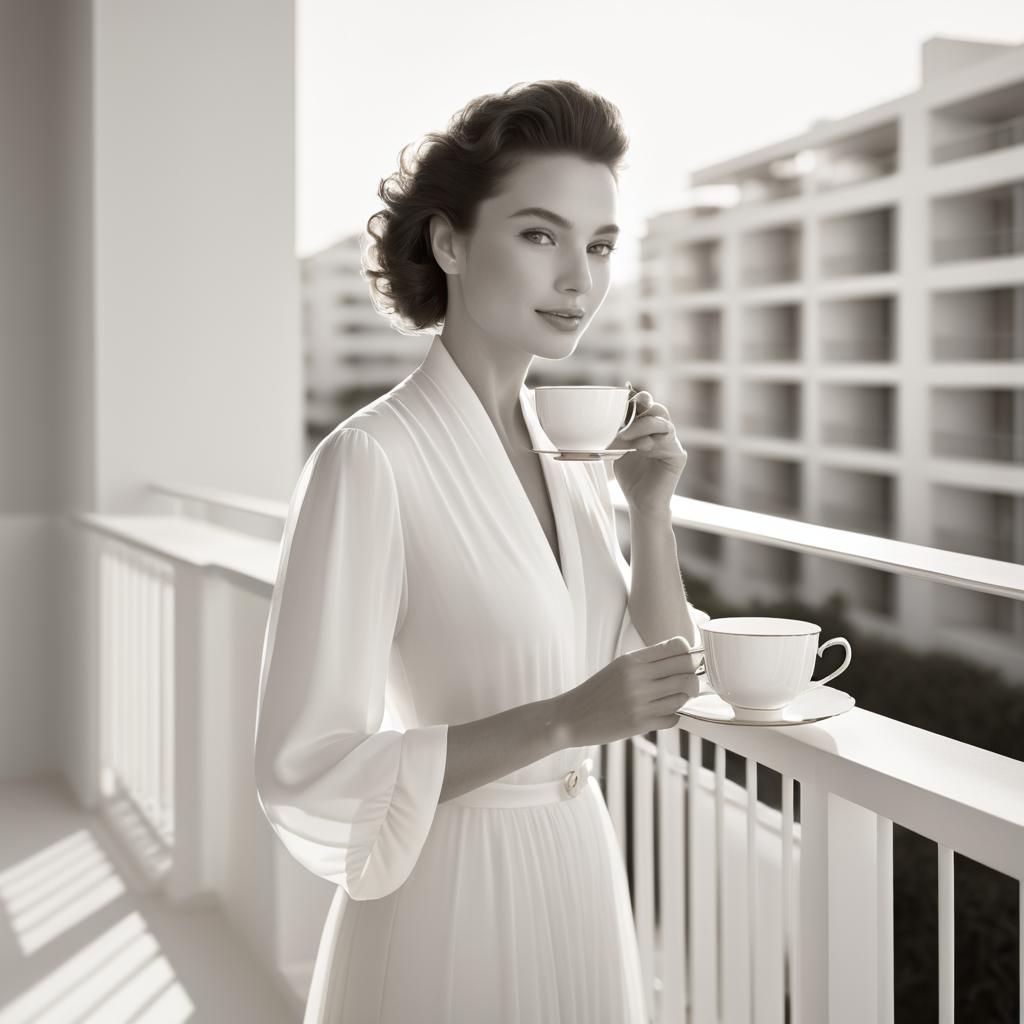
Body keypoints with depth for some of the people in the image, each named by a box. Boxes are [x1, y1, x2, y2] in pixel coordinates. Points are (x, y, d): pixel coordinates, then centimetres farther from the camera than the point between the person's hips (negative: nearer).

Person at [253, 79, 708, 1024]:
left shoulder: (571, 439, 1)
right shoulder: (368, 460, -20)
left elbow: (657, 682, 7)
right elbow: (307, 778, -21)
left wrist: (654, 514, -8)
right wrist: (565, 721, -26)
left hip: (582, 880, 7)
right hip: (447, 909, -6)